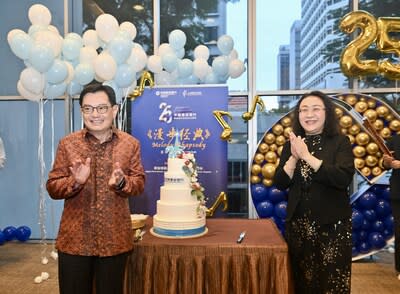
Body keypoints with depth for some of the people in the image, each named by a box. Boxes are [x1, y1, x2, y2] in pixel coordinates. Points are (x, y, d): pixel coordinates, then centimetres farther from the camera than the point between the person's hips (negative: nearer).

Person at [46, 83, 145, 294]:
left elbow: (139, 183, -1)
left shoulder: (130, 144, 0)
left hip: (115, 238, 1)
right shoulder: (67, 144, -1)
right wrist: (75, 181, -22)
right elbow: (52, 188, -1)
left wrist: (122, 182, -22)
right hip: (74, 238, 0)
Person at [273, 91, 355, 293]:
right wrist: (294, 158, -17)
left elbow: (344, 179, -21)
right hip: (297, 222, 3)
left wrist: (307, 156, -24)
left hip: (332, 224, -3)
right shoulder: (291, 144, 4)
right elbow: (280, 184, -1)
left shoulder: (340, 142, -5)